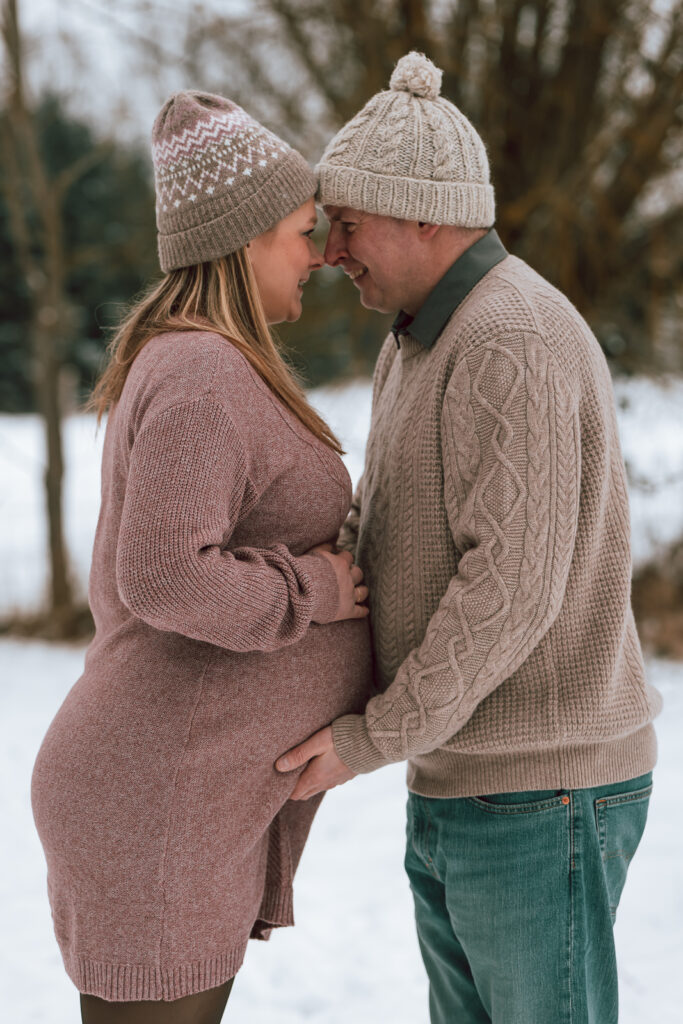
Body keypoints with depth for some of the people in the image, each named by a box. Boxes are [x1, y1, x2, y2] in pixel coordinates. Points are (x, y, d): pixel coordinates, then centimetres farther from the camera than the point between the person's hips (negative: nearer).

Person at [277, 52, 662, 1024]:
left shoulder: (512, 345, -20)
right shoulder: (419, 344, 14)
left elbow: (515, 586, -25)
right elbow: (381, 526, 20)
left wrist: (375, 738, -18)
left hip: (544, 797, -10)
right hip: (461, 785, 10)